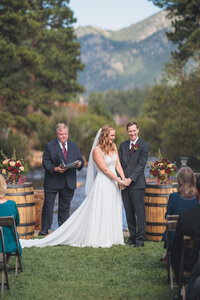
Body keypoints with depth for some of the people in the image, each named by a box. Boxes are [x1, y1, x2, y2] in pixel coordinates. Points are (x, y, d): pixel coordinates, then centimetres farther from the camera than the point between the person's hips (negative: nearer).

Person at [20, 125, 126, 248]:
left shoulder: (114, 147, 10)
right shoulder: (97, 150, -12)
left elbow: (118, 164, 9)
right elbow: (105, 169, -15)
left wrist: (124, 179, -3)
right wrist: (118, 180, -14)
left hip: (113, 185, 7)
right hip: (102, 184, -7)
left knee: (112, 212, 9)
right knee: (99, 213, -4)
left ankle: (111, 238, 16)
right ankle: (97, 239, 2)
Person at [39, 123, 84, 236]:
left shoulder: (74, 146, 12)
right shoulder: (50, 146, -1)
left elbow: (81, 160, 12)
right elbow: (45, 163, -6)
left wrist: (79, 164, -12)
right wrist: (55, 169, -22)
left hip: (69, 183, 3)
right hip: (53, 182, -3)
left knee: (65, 206, 9)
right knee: (48, 205, -2)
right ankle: (45, 229, 6)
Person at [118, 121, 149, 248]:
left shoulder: (144, 146, -3)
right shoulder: (123, 145, 14)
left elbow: (141, 165, -10)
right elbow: (119, 164, 13)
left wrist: (130, 179, -17)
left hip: (137, 184, -5)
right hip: (124, 183, 5)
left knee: (139, 212, -5)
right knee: (129, 212, 9)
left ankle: (140, 239, -2)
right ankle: (132, 236, 16)